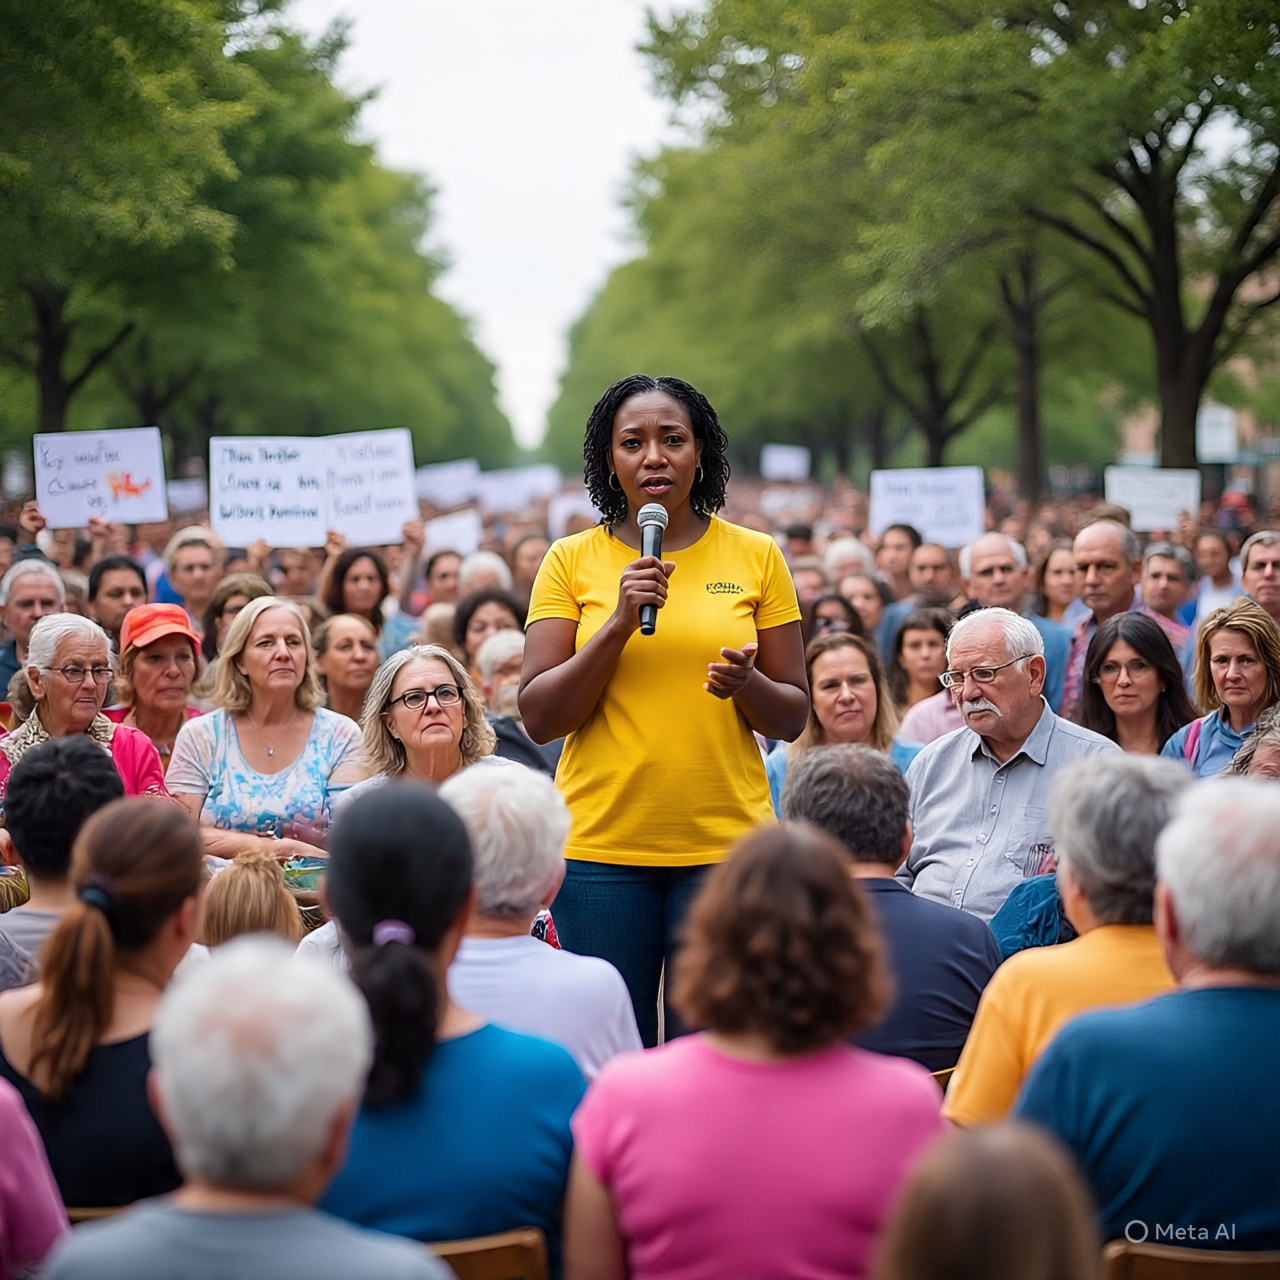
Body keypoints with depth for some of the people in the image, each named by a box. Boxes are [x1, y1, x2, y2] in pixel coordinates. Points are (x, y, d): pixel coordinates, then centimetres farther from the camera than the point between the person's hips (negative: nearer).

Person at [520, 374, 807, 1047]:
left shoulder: (755, 556, 6)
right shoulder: (572, 560, 4)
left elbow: (793, 718, 8)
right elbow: (538, 717, -2)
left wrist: (746, 684, -13)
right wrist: (619, 624, -13)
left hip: (727, 842, 0)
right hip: (600, 845, 0)